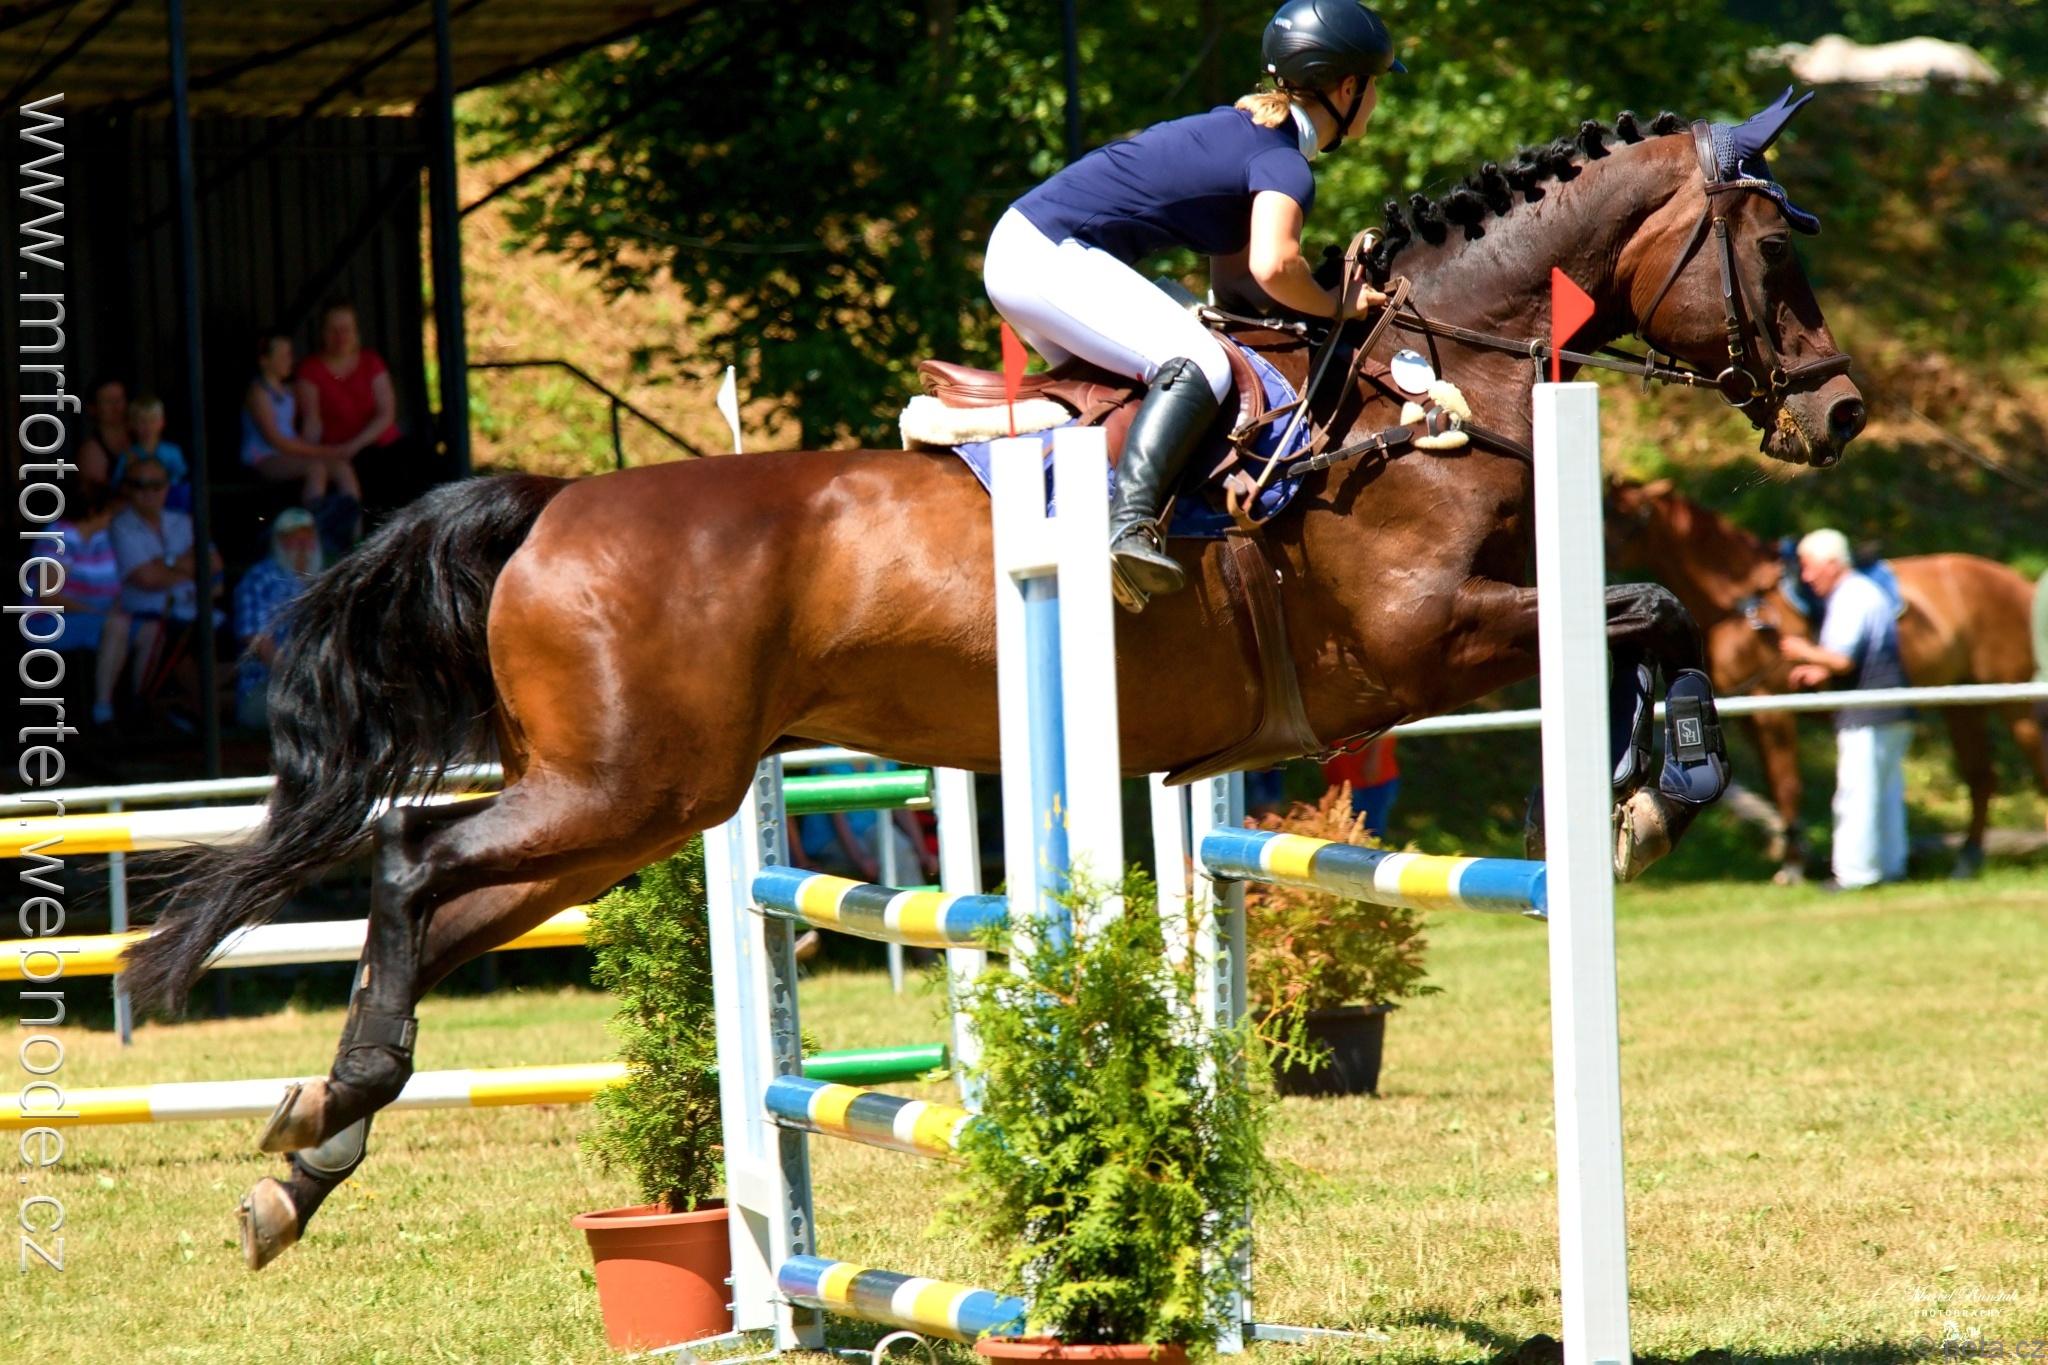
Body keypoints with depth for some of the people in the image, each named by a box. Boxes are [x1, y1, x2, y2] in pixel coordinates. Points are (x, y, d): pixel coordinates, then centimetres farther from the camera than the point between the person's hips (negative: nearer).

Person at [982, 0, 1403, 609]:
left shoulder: (1247, 129, 17)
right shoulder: (1286, 165, -11)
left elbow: (1232, 281, 20)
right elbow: (1271, 267, -31)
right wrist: (1335, 306, -13)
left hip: (1020, 245, 10)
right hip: (1050, 260, -10)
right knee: (1200, 365, -24)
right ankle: (1131, 523, -38)